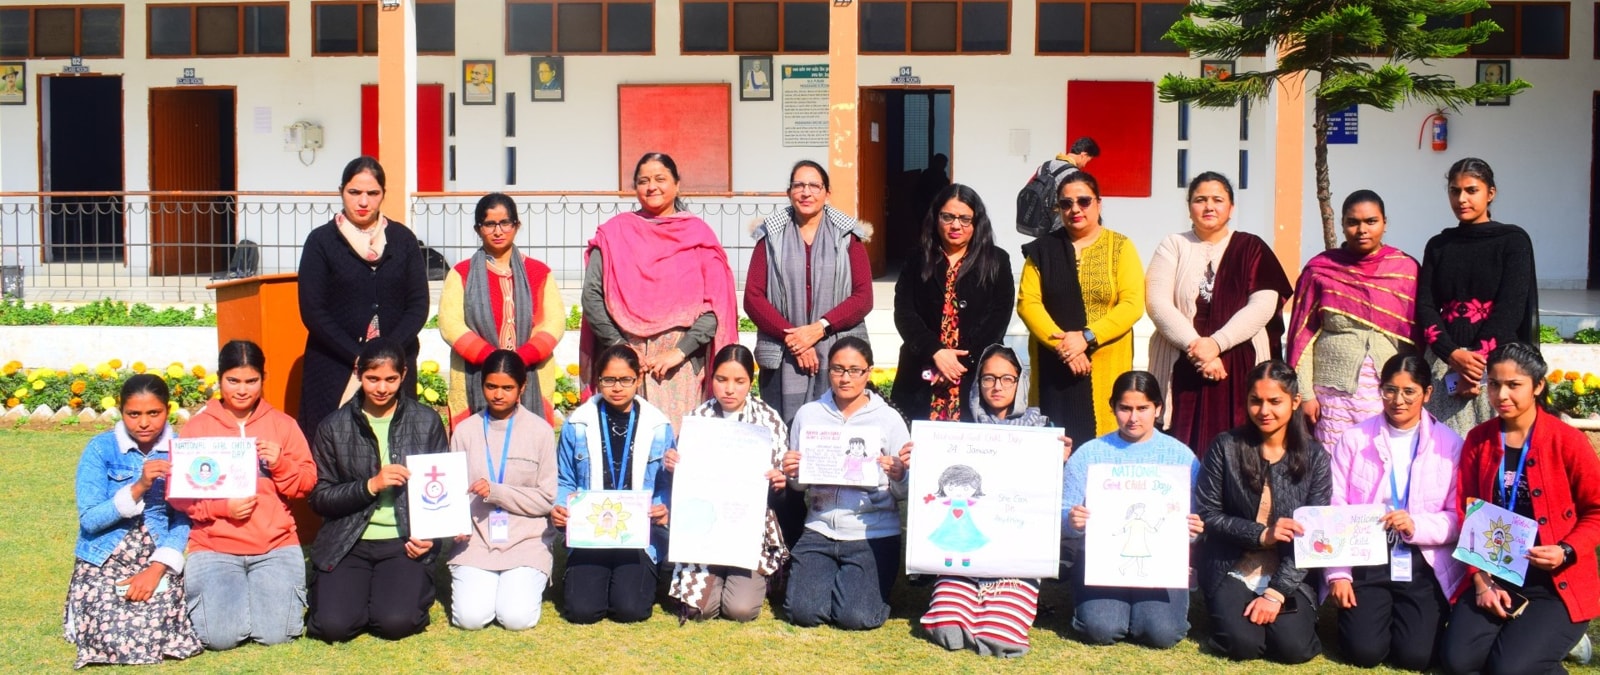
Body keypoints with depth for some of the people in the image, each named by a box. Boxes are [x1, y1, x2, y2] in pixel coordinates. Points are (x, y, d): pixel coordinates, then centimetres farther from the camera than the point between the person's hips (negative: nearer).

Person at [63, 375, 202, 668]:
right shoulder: (101, 449, -4)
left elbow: (183, 519, -3)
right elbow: (89, 520, -11)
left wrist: (157, 569, -16)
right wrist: (138, 488, -24)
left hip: (159, 562, 1)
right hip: (104, 560, -1)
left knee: (156, 634, -20)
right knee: (116, 638, -18)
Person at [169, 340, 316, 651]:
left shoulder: (283, 424, 7)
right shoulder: (196, 427, 4)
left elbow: (306, 484, 5)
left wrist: (281, 464, -15)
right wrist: (222, 507, -15)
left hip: (276, 546, 0)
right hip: (214, 546, 0)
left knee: (275, 633, -15)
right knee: (220, 636, -17)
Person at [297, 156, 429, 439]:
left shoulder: (402, 239, 9)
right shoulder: (322, 241, 3)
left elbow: (418, 305, 4)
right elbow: (312, 312, -3)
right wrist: (359, 358, -12)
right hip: (334, 369, -2)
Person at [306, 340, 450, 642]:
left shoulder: (427, 422, 4)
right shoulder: (334, 427, 4)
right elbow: (319, 498, 0)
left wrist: (431, 536, -9)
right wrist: (370, 485, -15)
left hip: (405, 541, -1)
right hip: (348, 542, 1)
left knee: (396, 622, -23)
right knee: (334, 624, -19)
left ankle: (414, 587, 13)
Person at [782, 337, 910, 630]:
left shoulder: (888, 419, -2)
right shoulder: (808, 414, 5)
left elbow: (904, 494, 0)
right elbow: (798, 484, 13)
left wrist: (898, 476, -22)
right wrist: (790, 474, -9)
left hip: (874, 533, -2)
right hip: (820, 530, 2)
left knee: (856, 616, -17)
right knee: (803, 611, -14)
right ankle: (829, 576, 18)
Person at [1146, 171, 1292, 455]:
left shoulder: (1252, 249, 9)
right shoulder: (1173, 246, 10)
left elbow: (1264, 304, -5)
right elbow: (1157, 302, -3)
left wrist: (1216, 343, -16)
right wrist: (1195, 346, -14)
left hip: (1240, 370, 0)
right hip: (1181, 371, 0)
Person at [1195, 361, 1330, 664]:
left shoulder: (1314, 457, -2)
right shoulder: (1226, 447, -4)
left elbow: (1312, 535, -6)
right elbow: (1206, 514, -5)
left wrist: (1276, 593, -15)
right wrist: (1260, 534, -20)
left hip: (1289, 575, 1)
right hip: (1232, 572, -1)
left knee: (1294, 647, -21)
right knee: (1243, 644, -23)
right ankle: (1225, 608, 10)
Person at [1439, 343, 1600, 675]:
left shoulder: (1568, 441, -8)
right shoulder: (1478, 440, 3)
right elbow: (1467, 515, 5)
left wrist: (1567, 552, -18)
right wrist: (1481, 582, -5)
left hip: (1557, 584, -3)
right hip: (1494, 577, 4)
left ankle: (1558, 638, 13)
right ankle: (1514, 632, 15)